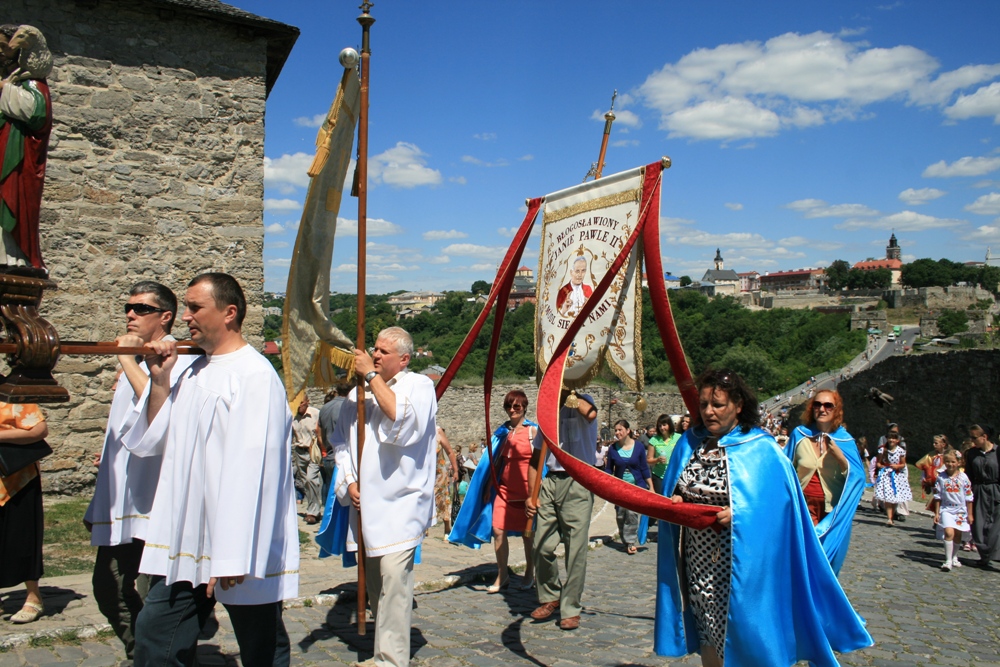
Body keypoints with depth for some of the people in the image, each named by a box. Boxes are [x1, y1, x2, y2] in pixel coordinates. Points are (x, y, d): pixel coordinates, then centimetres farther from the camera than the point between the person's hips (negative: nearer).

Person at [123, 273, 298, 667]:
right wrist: (160, 381, 2)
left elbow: (250, 469, -22)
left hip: (238, 547, -8)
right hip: (183, 544, 8)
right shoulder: (194, 372, 11)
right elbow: (153, 441, 15)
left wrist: (233, 556, -24)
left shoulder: (255, 376, -16)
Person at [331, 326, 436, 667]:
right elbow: (341, 442, 16)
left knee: (393, 575, -17)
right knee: (374, 580, 13)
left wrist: (372, 375, -15)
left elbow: (401, 421, -22)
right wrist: (349, 482, 0)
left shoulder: (419, 385, -2)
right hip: (365, 503, 6)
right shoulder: (359, 393, 14)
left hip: (400, 502, -6)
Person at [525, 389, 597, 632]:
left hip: (577, 483, -5)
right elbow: (535, 459, 18)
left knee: (576, 549, -3)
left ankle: (570, 609, 10)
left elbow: (590, 413, -28)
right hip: (550, 482, 5)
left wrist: (569, 394, -14)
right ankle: (549, 597, 23)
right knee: (542, 546, 1)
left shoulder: (581, 404, 1)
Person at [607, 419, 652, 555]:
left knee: (632, 512, -18)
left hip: (637, 485, -2)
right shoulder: (613, 449, -1)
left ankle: (631, 541, -8)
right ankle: (626, 542, 20)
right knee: (620, 515, 4)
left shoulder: (638, 447, -3)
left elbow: (644, 468, 2)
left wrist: (651, 487, 2)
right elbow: (609, 470, 6)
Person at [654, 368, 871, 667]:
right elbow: (671, 490, 14)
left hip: (741, 563, -4)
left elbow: (780, 502, -9)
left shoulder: (761, 450, -8)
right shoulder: (689, 443, 7)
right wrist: (676, 502, -7)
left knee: (743, 635, 2)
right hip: (698, 561, 4)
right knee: (708, 632, 13)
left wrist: (739, 514, -22)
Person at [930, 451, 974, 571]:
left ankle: (954, 558, 32)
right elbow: (937, 497, 2)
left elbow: (969, 497, 1)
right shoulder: (940, 477, -3)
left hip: (961, 510, 1)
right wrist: (936, 513, 2)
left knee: (957, 535, 10)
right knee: (949, 532, -18)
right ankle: (948, 561, -12)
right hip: (946, 510, -1)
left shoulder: (963, 477, -4)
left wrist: (970, 514, 3)